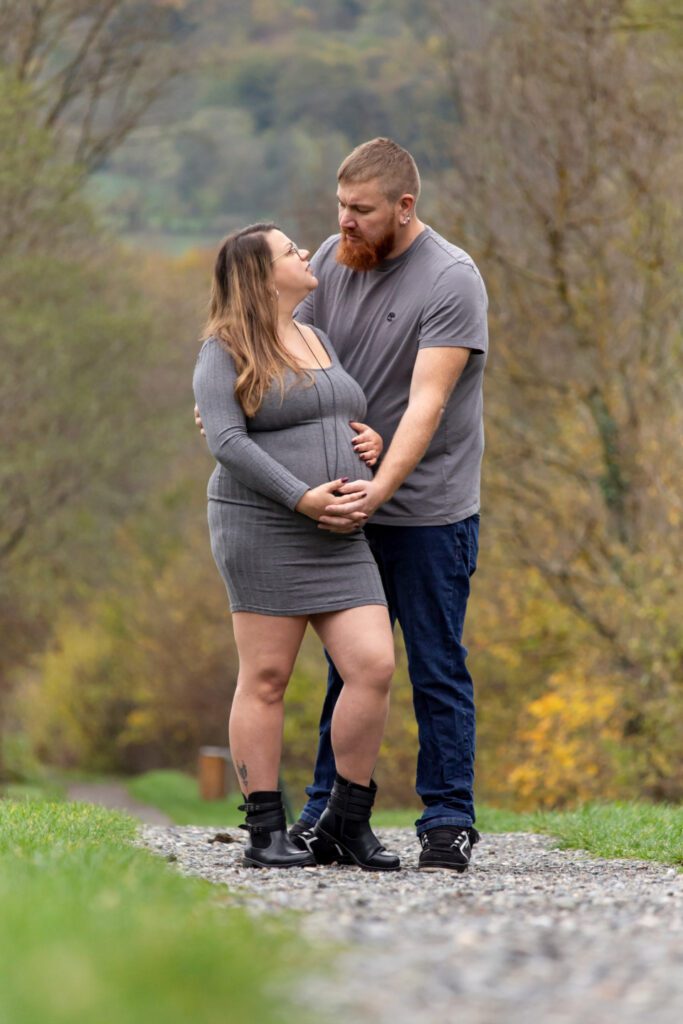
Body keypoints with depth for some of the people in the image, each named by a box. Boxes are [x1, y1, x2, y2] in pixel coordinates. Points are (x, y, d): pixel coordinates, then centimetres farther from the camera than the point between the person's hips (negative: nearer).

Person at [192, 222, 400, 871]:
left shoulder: (320, 342, 20)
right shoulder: (226, 351, -3)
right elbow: (227, 441, -14)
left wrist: (371, 444, 6)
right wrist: (301, 497, -21)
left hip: (337, 539, 6)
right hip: (263, 528, -6)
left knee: (373, 667, -7)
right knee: (266, 678, -4)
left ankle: (346, 819, 5)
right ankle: (265, 834, 1)